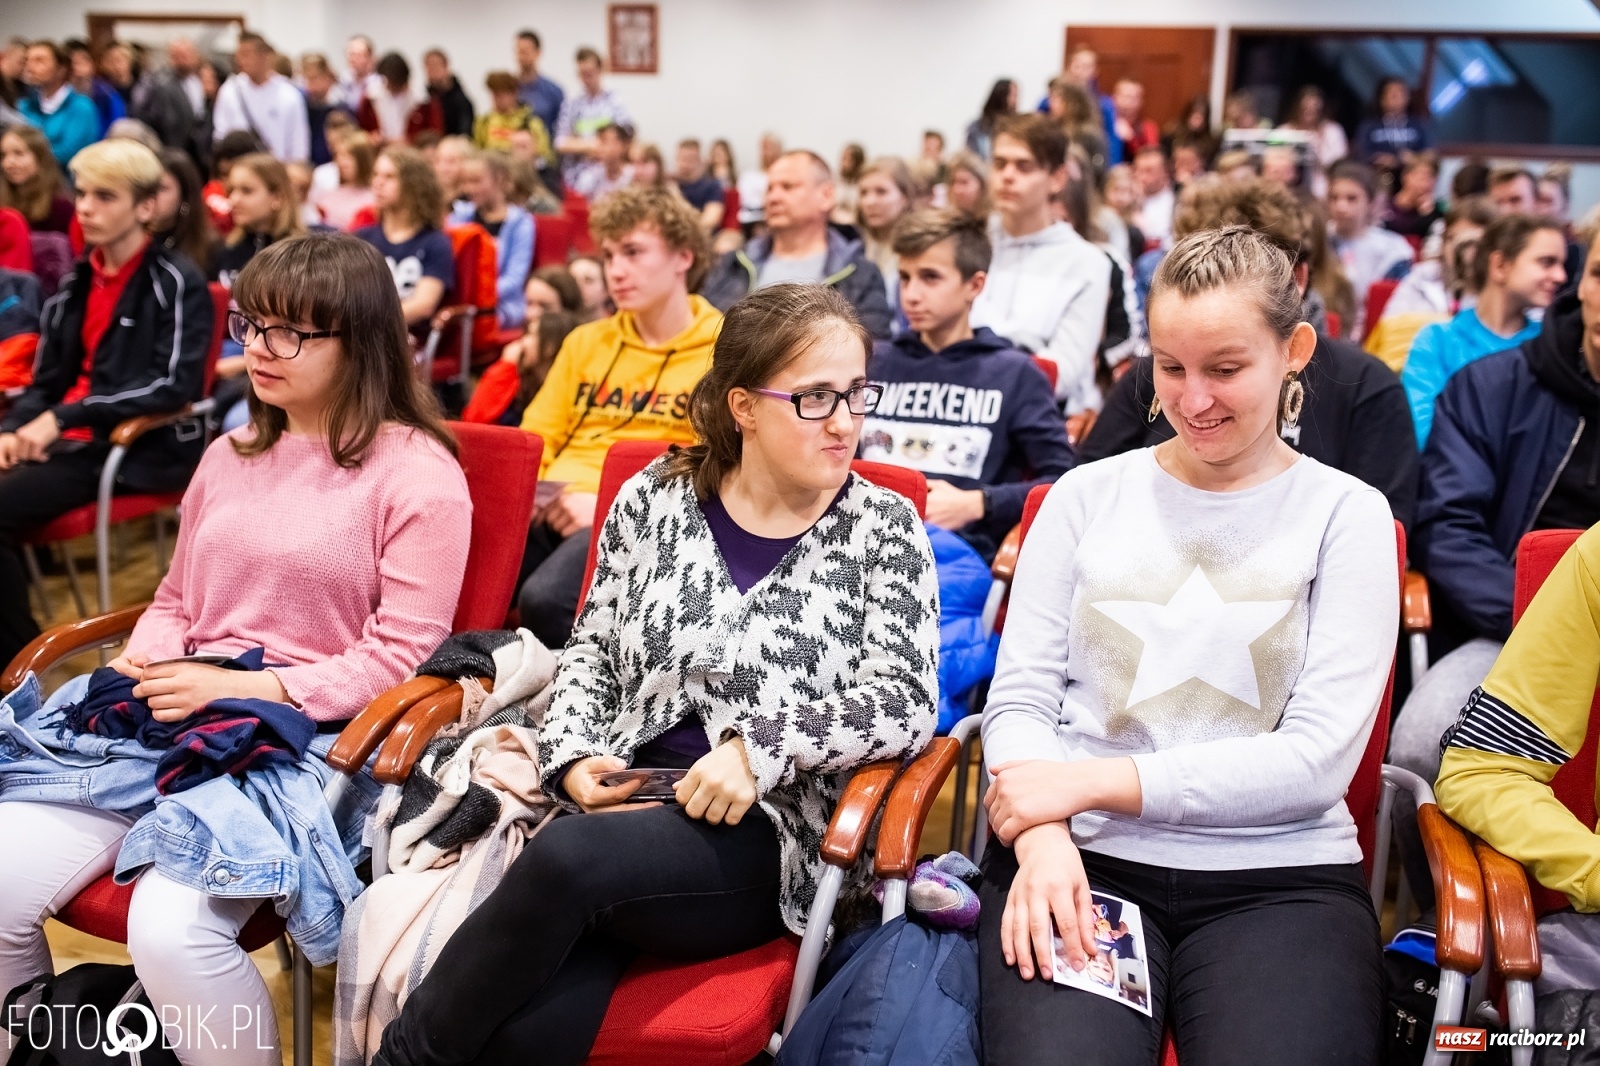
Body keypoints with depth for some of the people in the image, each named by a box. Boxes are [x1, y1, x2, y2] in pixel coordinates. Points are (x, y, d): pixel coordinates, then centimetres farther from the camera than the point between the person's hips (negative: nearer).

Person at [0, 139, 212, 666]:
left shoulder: (176, 282, -6)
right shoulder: (75, 283, 16)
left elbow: (173, 385, -15)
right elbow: (47, 378, 18)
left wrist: (64, 418, -19)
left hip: (140, 448, -7)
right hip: (70, 439, 7)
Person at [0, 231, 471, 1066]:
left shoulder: (418, 474, -6)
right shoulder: (231, 455, 17)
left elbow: (399, 656, -10)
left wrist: (251, 689, -15)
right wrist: (146, 662, 2)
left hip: (308, 737, -6)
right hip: (172, 713, 7)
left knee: (171, 929, -29)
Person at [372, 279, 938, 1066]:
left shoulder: (882, 528, 2)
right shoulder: (656, 499, 7)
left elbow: (905, 701, -7)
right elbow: (592, 651, 15)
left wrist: (760, 749, -20)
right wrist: (573, 755, -4)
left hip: (770, 835, -1)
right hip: (626, 806, 2)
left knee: (572, 855, -33)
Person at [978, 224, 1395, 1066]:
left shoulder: (1347, 514, 6)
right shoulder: (1087, 495, 11)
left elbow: (1317, 759, -3)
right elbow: (1019, 698, 5)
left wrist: (1092, 782, -11)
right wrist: (1041, 837, -15)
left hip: (1278, 876, 0)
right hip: (1079, 859, 0)